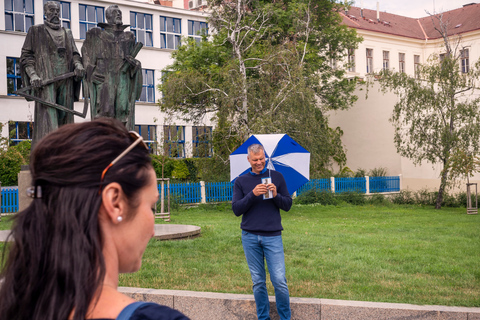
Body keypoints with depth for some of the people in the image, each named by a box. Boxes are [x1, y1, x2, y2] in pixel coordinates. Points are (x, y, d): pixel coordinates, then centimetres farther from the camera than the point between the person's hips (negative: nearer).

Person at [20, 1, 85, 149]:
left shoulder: (67, 33, 24)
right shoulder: (35, 31, 13)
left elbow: (74, 54, 19)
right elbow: (26, 55, 6)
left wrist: (78, 65, -5)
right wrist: (33, 75, -11)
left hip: (65, 80, 5)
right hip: (45, 81, -4)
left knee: (64, 115, 0)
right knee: (47, 117, -15)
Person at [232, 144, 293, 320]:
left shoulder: (276, 177, 7)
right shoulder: (241, 181, 8)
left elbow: (288, 205, 6)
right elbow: (236, 209, -1)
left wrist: (276, 195, -13)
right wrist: (252, 195, -15)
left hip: (272, 236, -1)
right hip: (250, 237, 1)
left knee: (279, 281, -6)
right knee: (258, 282, 7)